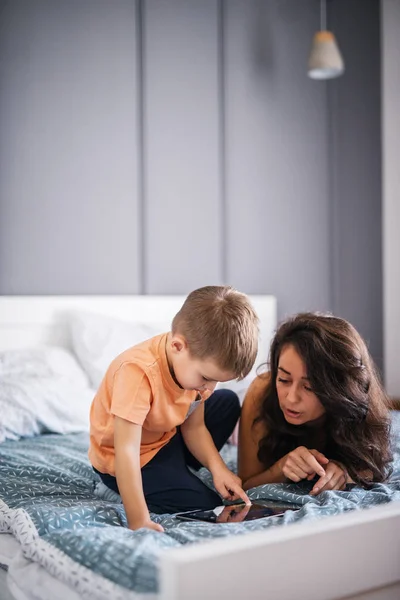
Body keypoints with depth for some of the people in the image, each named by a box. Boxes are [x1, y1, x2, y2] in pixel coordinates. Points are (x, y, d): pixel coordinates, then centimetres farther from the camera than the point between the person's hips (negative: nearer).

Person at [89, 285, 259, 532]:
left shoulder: (198, 361, -13)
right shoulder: (137, 371, -38)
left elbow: (193, 427, -2)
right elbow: (126, 451, -39)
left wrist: (217, 467, -17)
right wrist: (139, 522, -40)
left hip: (168, 437, 8)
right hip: (135, 461, -8)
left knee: (228, 402, 14)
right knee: (208, 504, -18)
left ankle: (179, 471, 17)